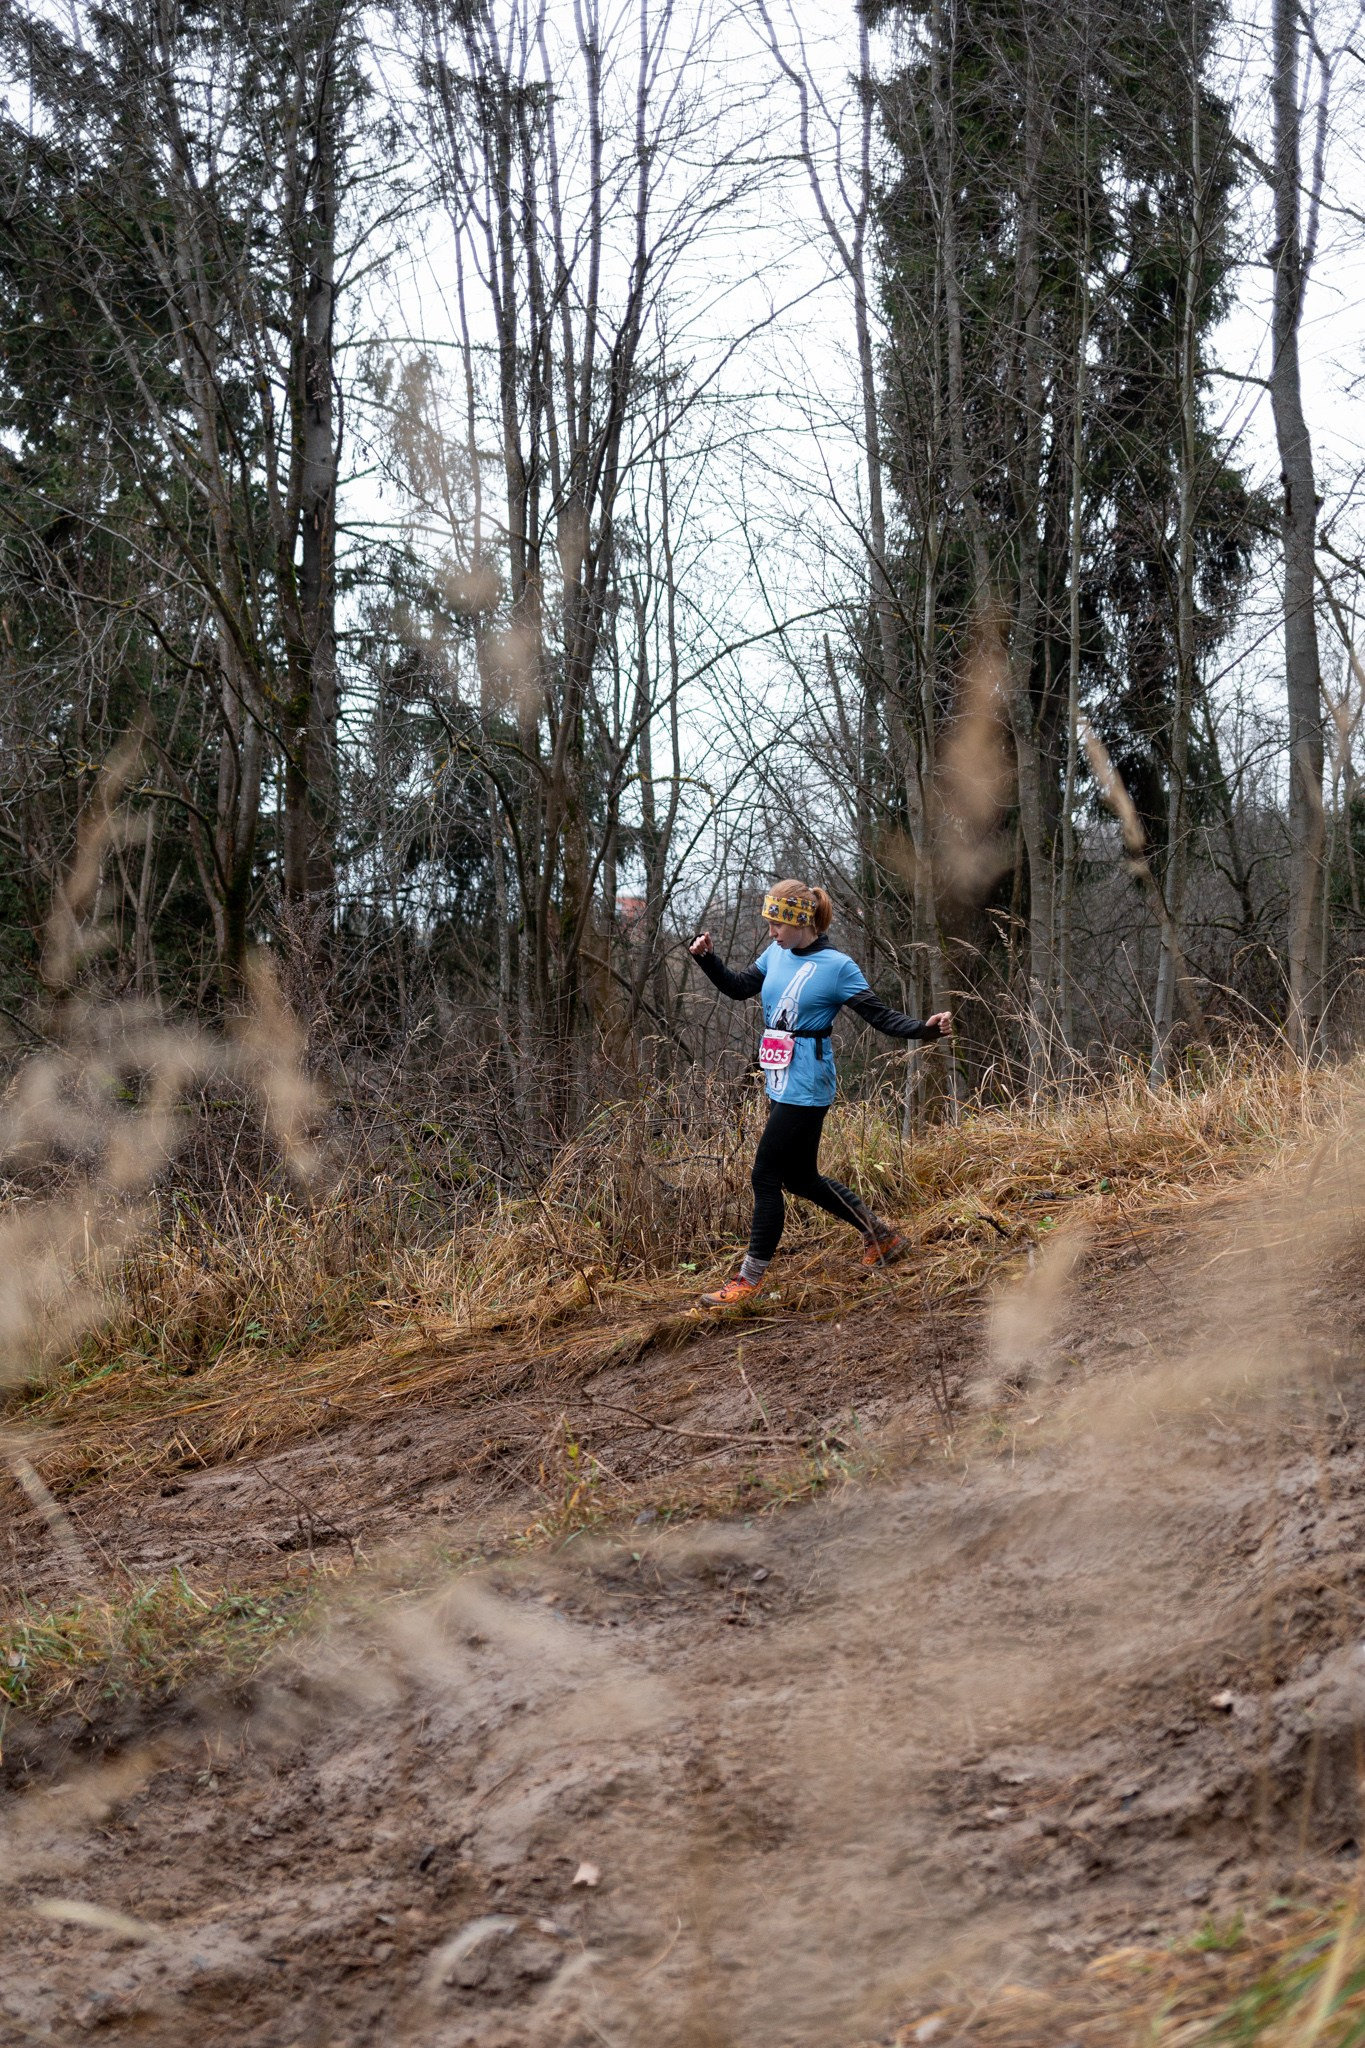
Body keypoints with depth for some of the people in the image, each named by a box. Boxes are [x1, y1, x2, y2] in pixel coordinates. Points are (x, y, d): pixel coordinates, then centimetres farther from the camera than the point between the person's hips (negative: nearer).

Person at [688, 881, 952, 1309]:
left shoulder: (837, 967, -12)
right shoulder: (777, 954, 7)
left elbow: (880, 1016, -10)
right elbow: (739, 987, 17)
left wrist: (926, 1029, -25)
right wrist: (706, 958, 0)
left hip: (805, 1088, -8)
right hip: (780, 1082, 8)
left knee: (766, 1177, -6)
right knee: (800, 1178, 16)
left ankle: (750, 1280, 2)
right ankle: (882, 1236, 32)